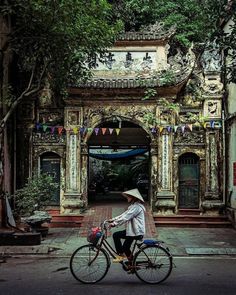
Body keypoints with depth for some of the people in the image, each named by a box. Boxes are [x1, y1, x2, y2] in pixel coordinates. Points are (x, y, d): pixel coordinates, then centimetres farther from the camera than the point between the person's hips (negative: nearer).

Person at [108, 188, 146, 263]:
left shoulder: (136, 207, -17)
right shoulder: (133, 206, 17)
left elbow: (125, 217, -25)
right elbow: (124, 214, 14)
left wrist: (115, 223, -27)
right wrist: (113, 219, 5)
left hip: (136, 232, -10)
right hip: (132, 230, 10)